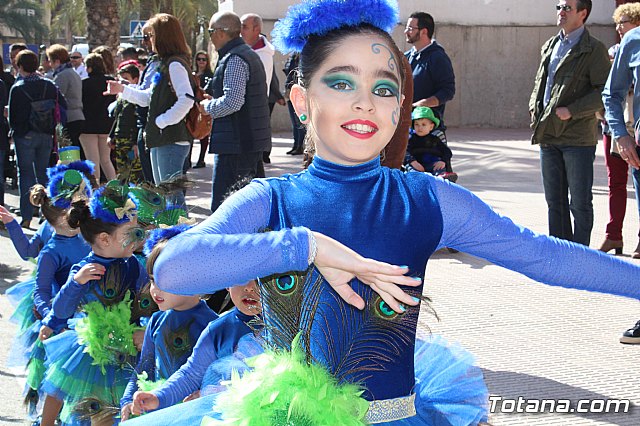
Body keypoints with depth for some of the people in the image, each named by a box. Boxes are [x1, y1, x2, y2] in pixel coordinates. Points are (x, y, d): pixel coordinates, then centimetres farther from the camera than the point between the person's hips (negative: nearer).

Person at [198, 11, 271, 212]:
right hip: (253, 142, 11)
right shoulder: (250, 55, 19)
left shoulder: (234, 59, -14)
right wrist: (214, 99, 17)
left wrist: (208, 107, -7)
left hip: (235, 144, -11)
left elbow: (232, 102, -23)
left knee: (222, 208, -10)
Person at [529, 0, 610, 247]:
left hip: (578, 136, -7)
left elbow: (604, 92, -12)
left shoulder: (593, 49, -6)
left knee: (580, 202, 0)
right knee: (555, 200, 11)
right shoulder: (550, 46, 16)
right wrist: (535, 106, 7)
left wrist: (571, 111, -18)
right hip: (548, 134, 7)